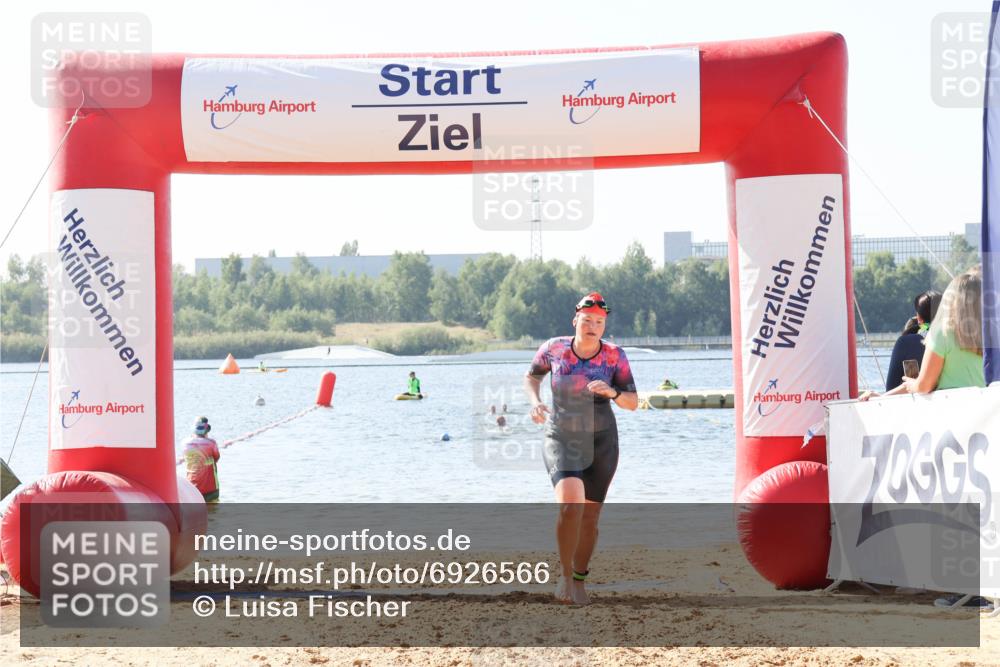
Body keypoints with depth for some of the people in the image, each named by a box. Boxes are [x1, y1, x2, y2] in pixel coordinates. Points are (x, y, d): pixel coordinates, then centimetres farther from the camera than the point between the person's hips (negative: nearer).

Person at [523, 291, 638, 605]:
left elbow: (633, 402, -9)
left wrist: (612, 392, -30)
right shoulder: (554, 348, -9)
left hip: (601, 441, 1)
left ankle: (580, 579, 31)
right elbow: (532, 376, 10)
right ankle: (565, 575, -8)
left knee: (590, 517, 7)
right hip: (561, 439, -1)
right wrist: (535, 402, -10)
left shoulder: (614, 356, -10)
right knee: (569, 503, -25)